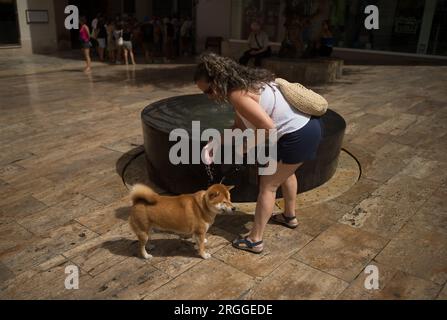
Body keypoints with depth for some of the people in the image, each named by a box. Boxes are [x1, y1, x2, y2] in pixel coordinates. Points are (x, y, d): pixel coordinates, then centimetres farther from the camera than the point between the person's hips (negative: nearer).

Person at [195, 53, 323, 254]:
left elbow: (269, 128, -27)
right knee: (285, 172, 30)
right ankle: (290, 216, 50)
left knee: (268, 185, 2)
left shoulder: (238, 95, -22)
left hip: (299, 136, -10)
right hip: (308, 126, 10)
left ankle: (255, 240, 12)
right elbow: (240, 126, 13)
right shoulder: (245, 82, 7)